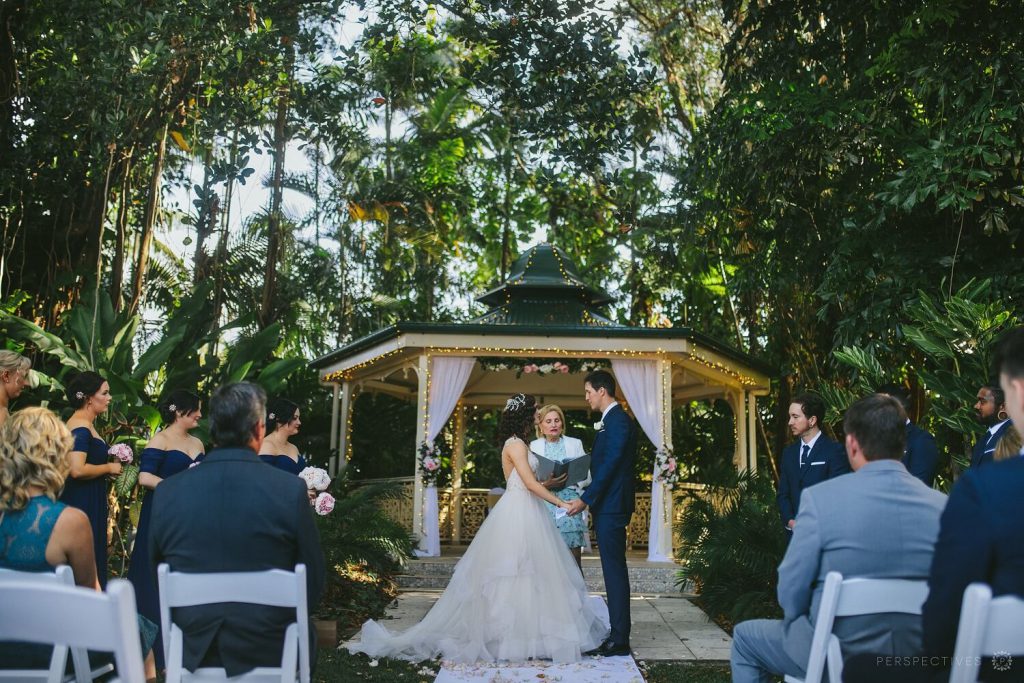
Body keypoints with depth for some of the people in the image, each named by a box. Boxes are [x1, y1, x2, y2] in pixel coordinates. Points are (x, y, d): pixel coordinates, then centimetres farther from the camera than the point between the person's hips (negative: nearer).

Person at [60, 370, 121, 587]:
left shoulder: (87, 425, 14)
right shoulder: (80, 428, -16)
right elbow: (77, 470, -27)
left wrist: (108, 467, 12)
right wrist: (109, 468, -13)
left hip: (90, 502, 10)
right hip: (82, 504, -10)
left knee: (92, 557, 13)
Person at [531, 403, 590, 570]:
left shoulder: (575, 444, 13)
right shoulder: (533, 446, 10)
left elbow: (586, 476, 8)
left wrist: (569, 482, -10)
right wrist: (545, 485, -15)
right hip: (544, 506, 0)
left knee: (574, 562, -4)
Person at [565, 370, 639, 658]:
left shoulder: (618, 421, -14)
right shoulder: (612, 420, 17)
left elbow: (610, 464, -20)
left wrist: (585, 499, -19)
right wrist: (588, 497, 14)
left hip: (612, 507, -10)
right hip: (607, 506, 10)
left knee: (614, 571, -5)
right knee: (614, 571, 12)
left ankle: (619, 640, 1)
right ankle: (617, 635, 19)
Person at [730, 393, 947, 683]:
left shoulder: (821, 497, -19)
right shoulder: (943, 505, -8)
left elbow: (790, 593, -13)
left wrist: (806, 623, 9)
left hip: (839, 655, -5)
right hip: (916, 658, 5)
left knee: (745, 638, 21)